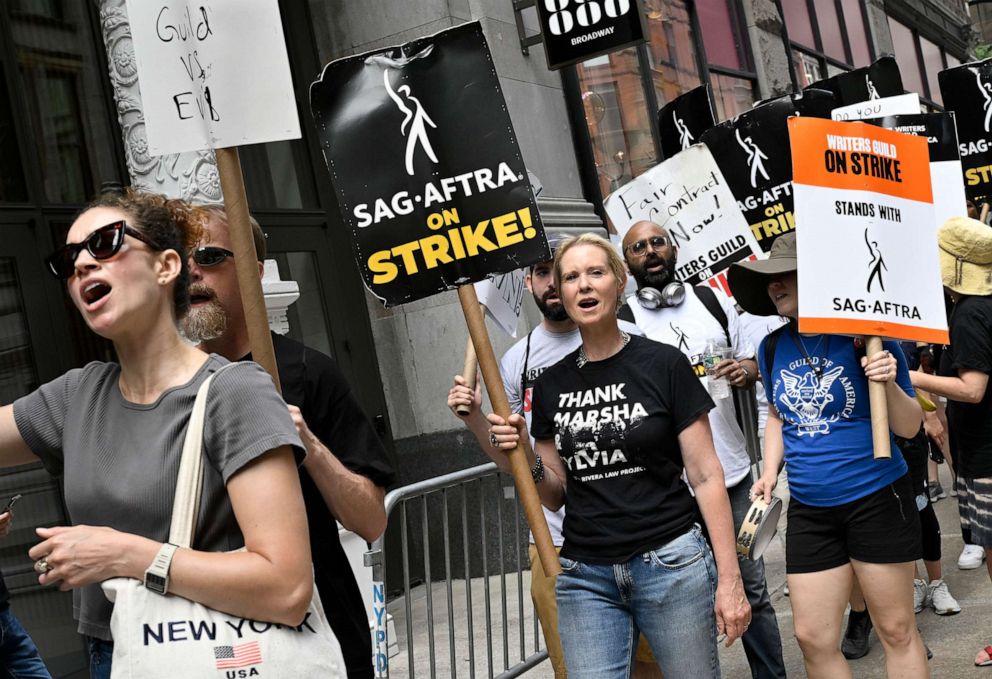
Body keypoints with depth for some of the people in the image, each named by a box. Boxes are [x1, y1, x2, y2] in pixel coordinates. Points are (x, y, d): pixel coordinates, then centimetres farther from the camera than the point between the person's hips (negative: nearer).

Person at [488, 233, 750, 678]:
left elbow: (705, 476, -3)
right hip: (585, 576, 3)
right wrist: (524, 460, -8)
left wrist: (730, 579, -8)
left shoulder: (664, 365, -3)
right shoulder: (551, 385, 7)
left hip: (672, 566, -3)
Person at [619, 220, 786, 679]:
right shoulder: (623, 322, -3)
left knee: (752, 587, 12)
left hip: (732, 472, 4)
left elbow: (750, 362, 17)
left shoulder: (710, 300, 9)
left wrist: (744, 371, -4)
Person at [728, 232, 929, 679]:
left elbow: (909, 427, -5)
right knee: (813, 639, 7)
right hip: (809, 509, 4)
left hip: (876, 499, -4)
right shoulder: (773, 348, 4)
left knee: (897, 631, 5)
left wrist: (889, 384, -24)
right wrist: (769, 473, 7)